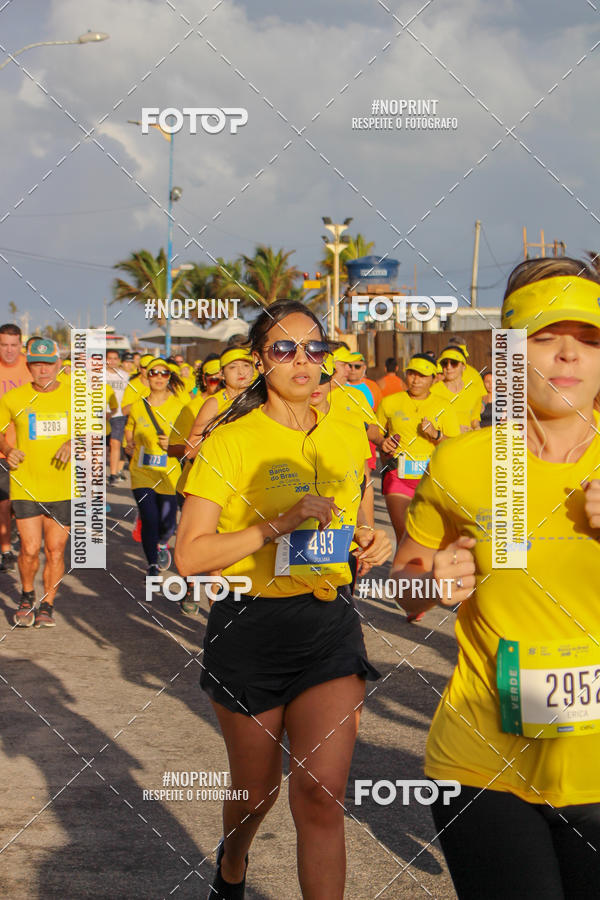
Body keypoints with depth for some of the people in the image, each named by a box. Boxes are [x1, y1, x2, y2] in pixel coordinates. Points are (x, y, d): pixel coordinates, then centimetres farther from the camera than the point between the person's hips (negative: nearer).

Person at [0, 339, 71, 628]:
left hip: (64, 488, 1)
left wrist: (73, 443, -12)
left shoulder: (74, 396, 2)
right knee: (30, 549, -6)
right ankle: (27, 598, 22)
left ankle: (47, 605, 22)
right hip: (26, 486, -1)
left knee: (55, 550, 3)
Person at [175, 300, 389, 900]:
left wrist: (366, 545, 3)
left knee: (321, 791, -12)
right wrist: (278, 525, -22)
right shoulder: (230, 441, -8)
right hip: (250, 628, -3)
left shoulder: (343, 440, 8)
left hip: (330, 625, 3)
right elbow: (189, 556, -14)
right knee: (256, 788, 15)